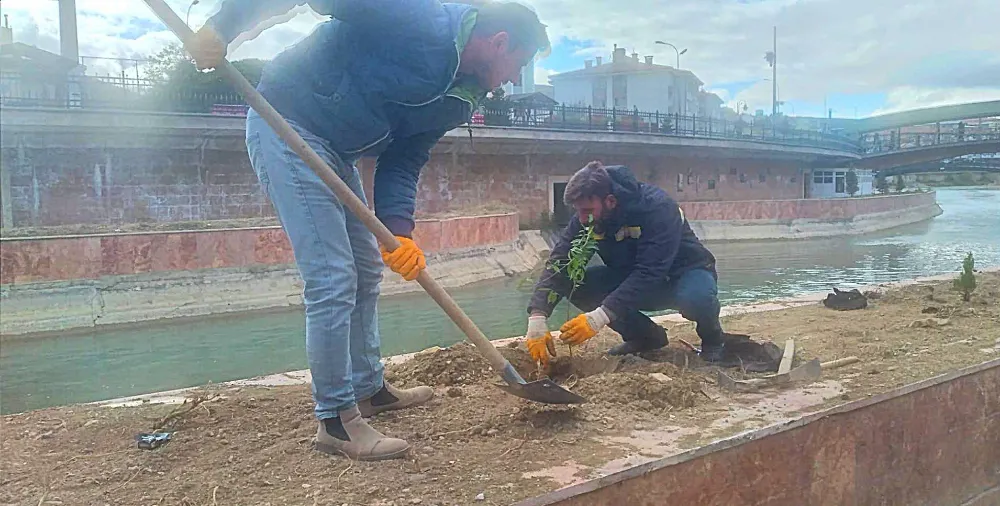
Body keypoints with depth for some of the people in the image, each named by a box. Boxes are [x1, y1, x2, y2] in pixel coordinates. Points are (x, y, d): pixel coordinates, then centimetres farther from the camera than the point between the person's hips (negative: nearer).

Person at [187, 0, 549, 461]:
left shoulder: (457, 100, 6)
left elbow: (403, 161, 3)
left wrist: (400, 231, -13)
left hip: (333, 148, 10)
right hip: (287, 124, -10)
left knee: (366, 271, 16)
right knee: (332, 280, -12)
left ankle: (368, 388, 32)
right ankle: (335, 421, 1)